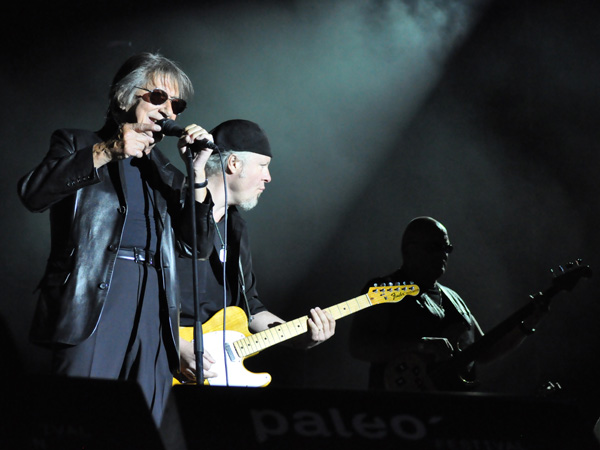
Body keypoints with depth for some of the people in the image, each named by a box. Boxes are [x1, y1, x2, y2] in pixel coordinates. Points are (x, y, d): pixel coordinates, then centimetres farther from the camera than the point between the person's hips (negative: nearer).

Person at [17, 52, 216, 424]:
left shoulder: (164, 173, 26)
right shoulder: (77, 145, 15)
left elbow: (199, 246, 16)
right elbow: (33, 193, -5)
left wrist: (197, 173, 4)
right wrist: (106, 152, -9)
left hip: (156, 307, 4)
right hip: (93, 300, -4)